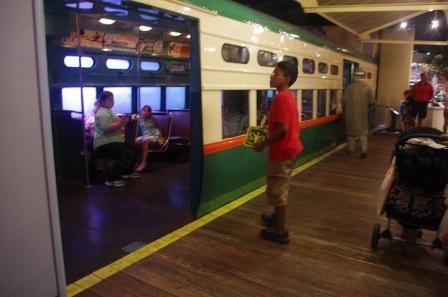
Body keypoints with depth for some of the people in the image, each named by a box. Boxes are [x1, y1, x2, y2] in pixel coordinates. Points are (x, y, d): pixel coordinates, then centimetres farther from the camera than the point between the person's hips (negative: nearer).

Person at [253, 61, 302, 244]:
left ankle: (281, 232, 11)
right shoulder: (288, 96, 11)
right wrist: (268, 127, 14)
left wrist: (263, 144, -17)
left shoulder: (280, 98, -21)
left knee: (276, 190, 1)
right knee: (281, 188, 23)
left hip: (281, 151, -10)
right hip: (289, 147, 10)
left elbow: (282, 128, -26)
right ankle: (277, 217, 41)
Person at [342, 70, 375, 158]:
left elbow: (344, 101, -4)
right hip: (363, 113, 0)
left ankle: (351, 149, 20)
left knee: (351, 131, 13)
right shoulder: (367, 87, -6)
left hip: (350, 113, 0)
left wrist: (344, 110, 12)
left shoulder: (349, 87, -8)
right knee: (363, 132, 7)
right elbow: (371, 102, -2)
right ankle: (364, 150, -4)